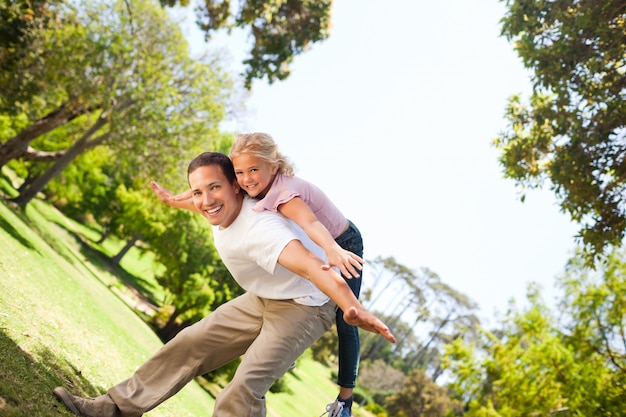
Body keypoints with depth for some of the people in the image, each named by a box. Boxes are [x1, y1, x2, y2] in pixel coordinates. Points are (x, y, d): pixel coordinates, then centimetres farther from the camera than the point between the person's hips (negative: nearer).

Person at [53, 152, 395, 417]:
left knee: (244, 389, -22)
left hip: (303, 306, -9)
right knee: (192, 343, 9)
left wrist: (353, 308, -68)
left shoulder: (258, 228, -37)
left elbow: (309, 265, -54)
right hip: (261, 299, 9)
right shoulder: (223, 209, -10)